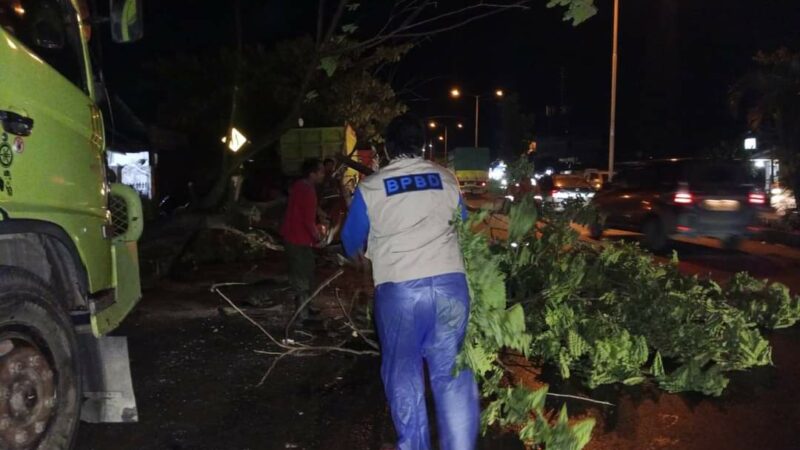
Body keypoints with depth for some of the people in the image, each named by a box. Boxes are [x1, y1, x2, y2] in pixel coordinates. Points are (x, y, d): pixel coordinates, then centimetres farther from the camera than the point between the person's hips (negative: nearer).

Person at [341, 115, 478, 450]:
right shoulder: (447, 180, 8)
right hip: (450, 284, 2)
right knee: (453, 373, 7)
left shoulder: (370, 188, 3)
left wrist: (361, 255, 39)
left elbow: (351, 241, 16)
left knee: (404, 373, 13)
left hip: (399, 290, -1)